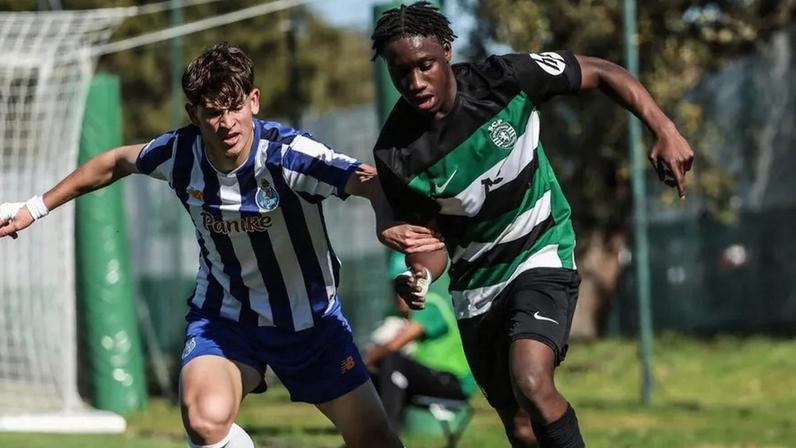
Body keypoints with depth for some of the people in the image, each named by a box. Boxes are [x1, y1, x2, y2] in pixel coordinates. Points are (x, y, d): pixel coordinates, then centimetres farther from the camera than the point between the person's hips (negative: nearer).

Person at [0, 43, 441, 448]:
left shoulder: (288, 153, -28)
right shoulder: (180, 153, -16)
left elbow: (368, 181, -45)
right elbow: (115, 162, 6)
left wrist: (389, 221, -68)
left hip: (309, 317, -1)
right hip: (223, 316, 1)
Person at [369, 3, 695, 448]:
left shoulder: (503, 79, -18)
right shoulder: (398, 156, -15)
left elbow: (603, 72, -6)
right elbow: (430, 240, -4)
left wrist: (665, 131, -17)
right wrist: (420, 276, -27)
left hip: (543, 255, -3)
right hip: (477, 285, 3)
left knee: (531, 384, -28)